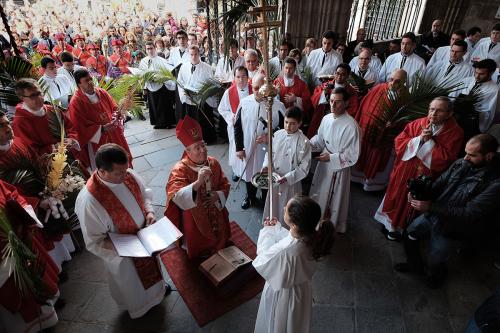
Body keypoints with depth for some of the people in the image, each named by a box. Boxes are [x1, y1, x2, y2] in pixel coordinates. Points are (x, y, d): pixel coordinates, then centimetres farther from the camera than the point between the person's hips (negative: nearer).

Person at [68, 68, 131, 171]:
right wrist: (102, 129, -25)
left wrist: (116, 116, -16)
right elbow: (81, 130, -15)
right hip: (97, 142, -5)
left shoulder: (102, 92, 1)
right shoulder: (76, 103, -14)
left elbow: (114, 108, 8)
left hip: (114, 137, 5)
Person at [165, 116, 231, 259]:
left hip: (216, 215, 5)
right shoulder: (180, 170, -23)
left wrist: (218, 195, -18)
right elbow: (176, 197, -37)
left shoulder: (213, 163, -7)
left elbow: (225, 185, 4)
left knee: (220, 242, 26)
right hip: (193, 219, -5)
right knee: (198, 250, 15)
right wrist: (198, 182, -49)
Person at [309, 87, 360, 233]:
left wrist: (331, 157, -22)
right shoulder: (326, 118, -5)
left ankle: (334, 225, 39)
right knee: (318, 194, 23)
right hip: (323, 164, 6)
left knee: (335, 198, 13)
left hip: (338, 167, -6)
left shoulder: (351, 125, -24)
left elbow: (352, 155, -21)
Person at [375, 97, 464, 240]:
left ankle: (403, 227, 39)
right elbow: (398, 142, -8)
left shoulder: (455, 132, -13)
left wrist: (429, 141, -23)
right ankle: (392, 223, 41)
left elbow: (445, 159, -19)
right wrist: (419, 139, -21)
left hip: (425, 178, -2)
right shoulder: (418, 123, -6)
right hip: (404, 172, 2)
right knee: (398, 197, 18)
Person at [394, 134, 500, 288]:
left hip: (453, 230, -5)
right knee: (409, 234, 18)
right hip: (433, 216, 6)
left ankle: (436, 278, 49)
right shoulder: (462, 163, -10)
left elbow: (470, 214, -29)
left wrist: (430, 207, -33)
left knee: (434, 262, 11)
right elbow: (439, 184, -4)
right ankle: (415, 265, 46)